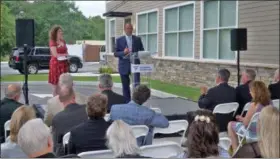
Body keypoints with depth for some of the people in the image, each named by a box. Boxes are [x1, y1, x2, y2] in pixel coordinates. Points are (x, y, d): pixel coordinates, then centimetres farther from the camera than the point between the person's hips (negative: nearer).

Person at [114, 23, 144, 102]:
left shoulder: (137, 39, 10)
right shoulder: (119, 40, 6)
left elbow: (142, 51, 11)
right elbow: (115, 53, 2)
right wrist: (123, 52, -16)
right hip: (124, 65, 0)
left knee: (137, 83, -16)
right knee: (125, 86, 6)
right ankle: (127, 102, 16)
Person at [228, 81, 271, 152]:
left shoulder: (254, 105, -27)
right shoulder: (269, 102, -6)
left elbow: (246, 123, -20)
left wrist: (242, 119, 3)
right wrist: (244, 119, 11)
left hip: (253, 133, -7)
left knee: (231, 125, 14)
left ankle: (235, 150, 18)